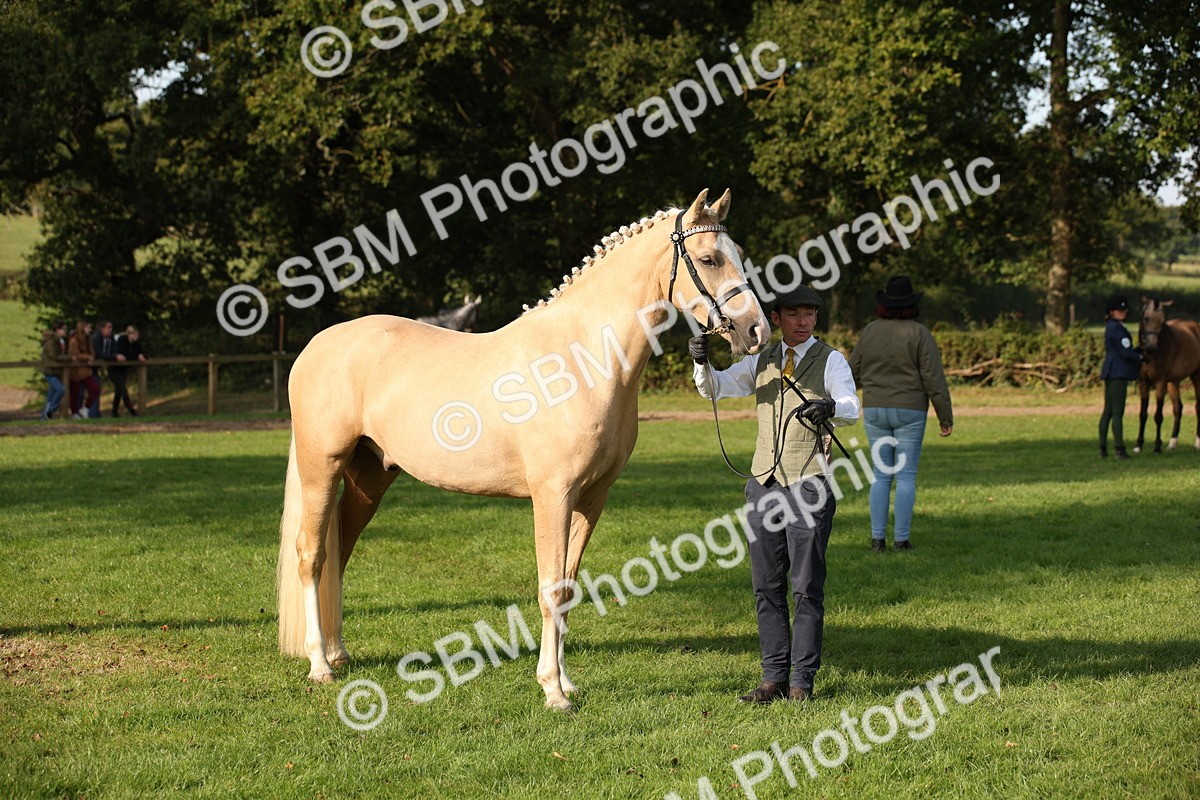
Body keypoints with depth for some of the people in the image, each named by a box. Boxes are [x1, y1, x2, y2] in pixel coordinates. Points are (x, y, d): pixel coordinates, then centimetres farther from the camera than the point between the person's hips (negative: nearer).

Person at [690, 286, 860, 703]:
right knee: (766, 587, 6)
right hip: (763, 483, 5)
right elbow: (714, 388, 6)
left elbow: (851, 409, -16)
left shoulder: (831, 360, -2)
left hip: (809, 485, -5)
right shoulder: (762, 361, 11)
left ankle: (802, 680, 3)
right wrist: (702, 362, -16)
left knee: (807, 587, -2)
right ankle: (774, 677, 13)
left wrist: (830, 408, -40)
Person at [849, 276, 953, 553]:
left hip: (875, 412, 3)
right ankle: (901, 539, 1)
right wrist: (946, 417, -5)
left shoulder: (869, 332, 2)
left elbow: (853, 372, 7)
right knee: (906, 476, 3)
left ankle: (878, 538, 4)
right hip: (909, 412, -3)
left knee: (881, 475, 9)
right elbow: (934, 378, -11)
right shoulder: (920, 334, -8)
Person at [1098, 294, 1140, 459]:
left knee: (1108, 411, 12)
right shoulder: (1117, 329, -15)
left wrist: (1136, 353, 10)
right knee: (1117, 411, -10)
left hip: (1110, 372, 10)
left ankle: (1103, 448, 15)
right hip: (1118, 373, -10)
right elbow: (1126, 353, -18)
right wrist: (1140, 358, -1)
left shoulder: (1111, 327, 16)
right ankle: (1119, 448, -12)